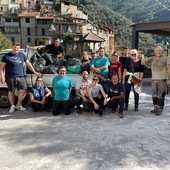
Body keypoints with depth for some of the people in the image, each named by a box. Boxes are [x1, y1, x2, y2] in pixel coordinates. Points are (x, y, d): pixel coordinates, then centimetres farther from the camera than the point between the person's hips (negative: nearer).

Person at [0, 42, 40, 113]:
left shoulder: (22, 55, 12)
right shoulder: (7, 56, 0)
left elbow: (28, 64, 17)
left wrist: (35, 72, 15)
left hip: (20, 77, 3)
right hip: (10, 78, -3)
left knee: (23, 90, -5)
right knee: (11, 91, 6)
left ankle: (18, 104, 14)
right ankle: (12, 106, 23)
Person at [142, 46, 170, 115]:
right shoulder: (152, 59, 11)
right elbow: (145, 60, -3)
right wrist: (144, 60, -28)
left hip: (163, 80, -4)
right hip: (154, 79, 4)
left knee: (160, 95, -3)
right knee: (154, 95, 9)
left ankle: (159, 109, 3)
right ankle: (156, 107, 21)